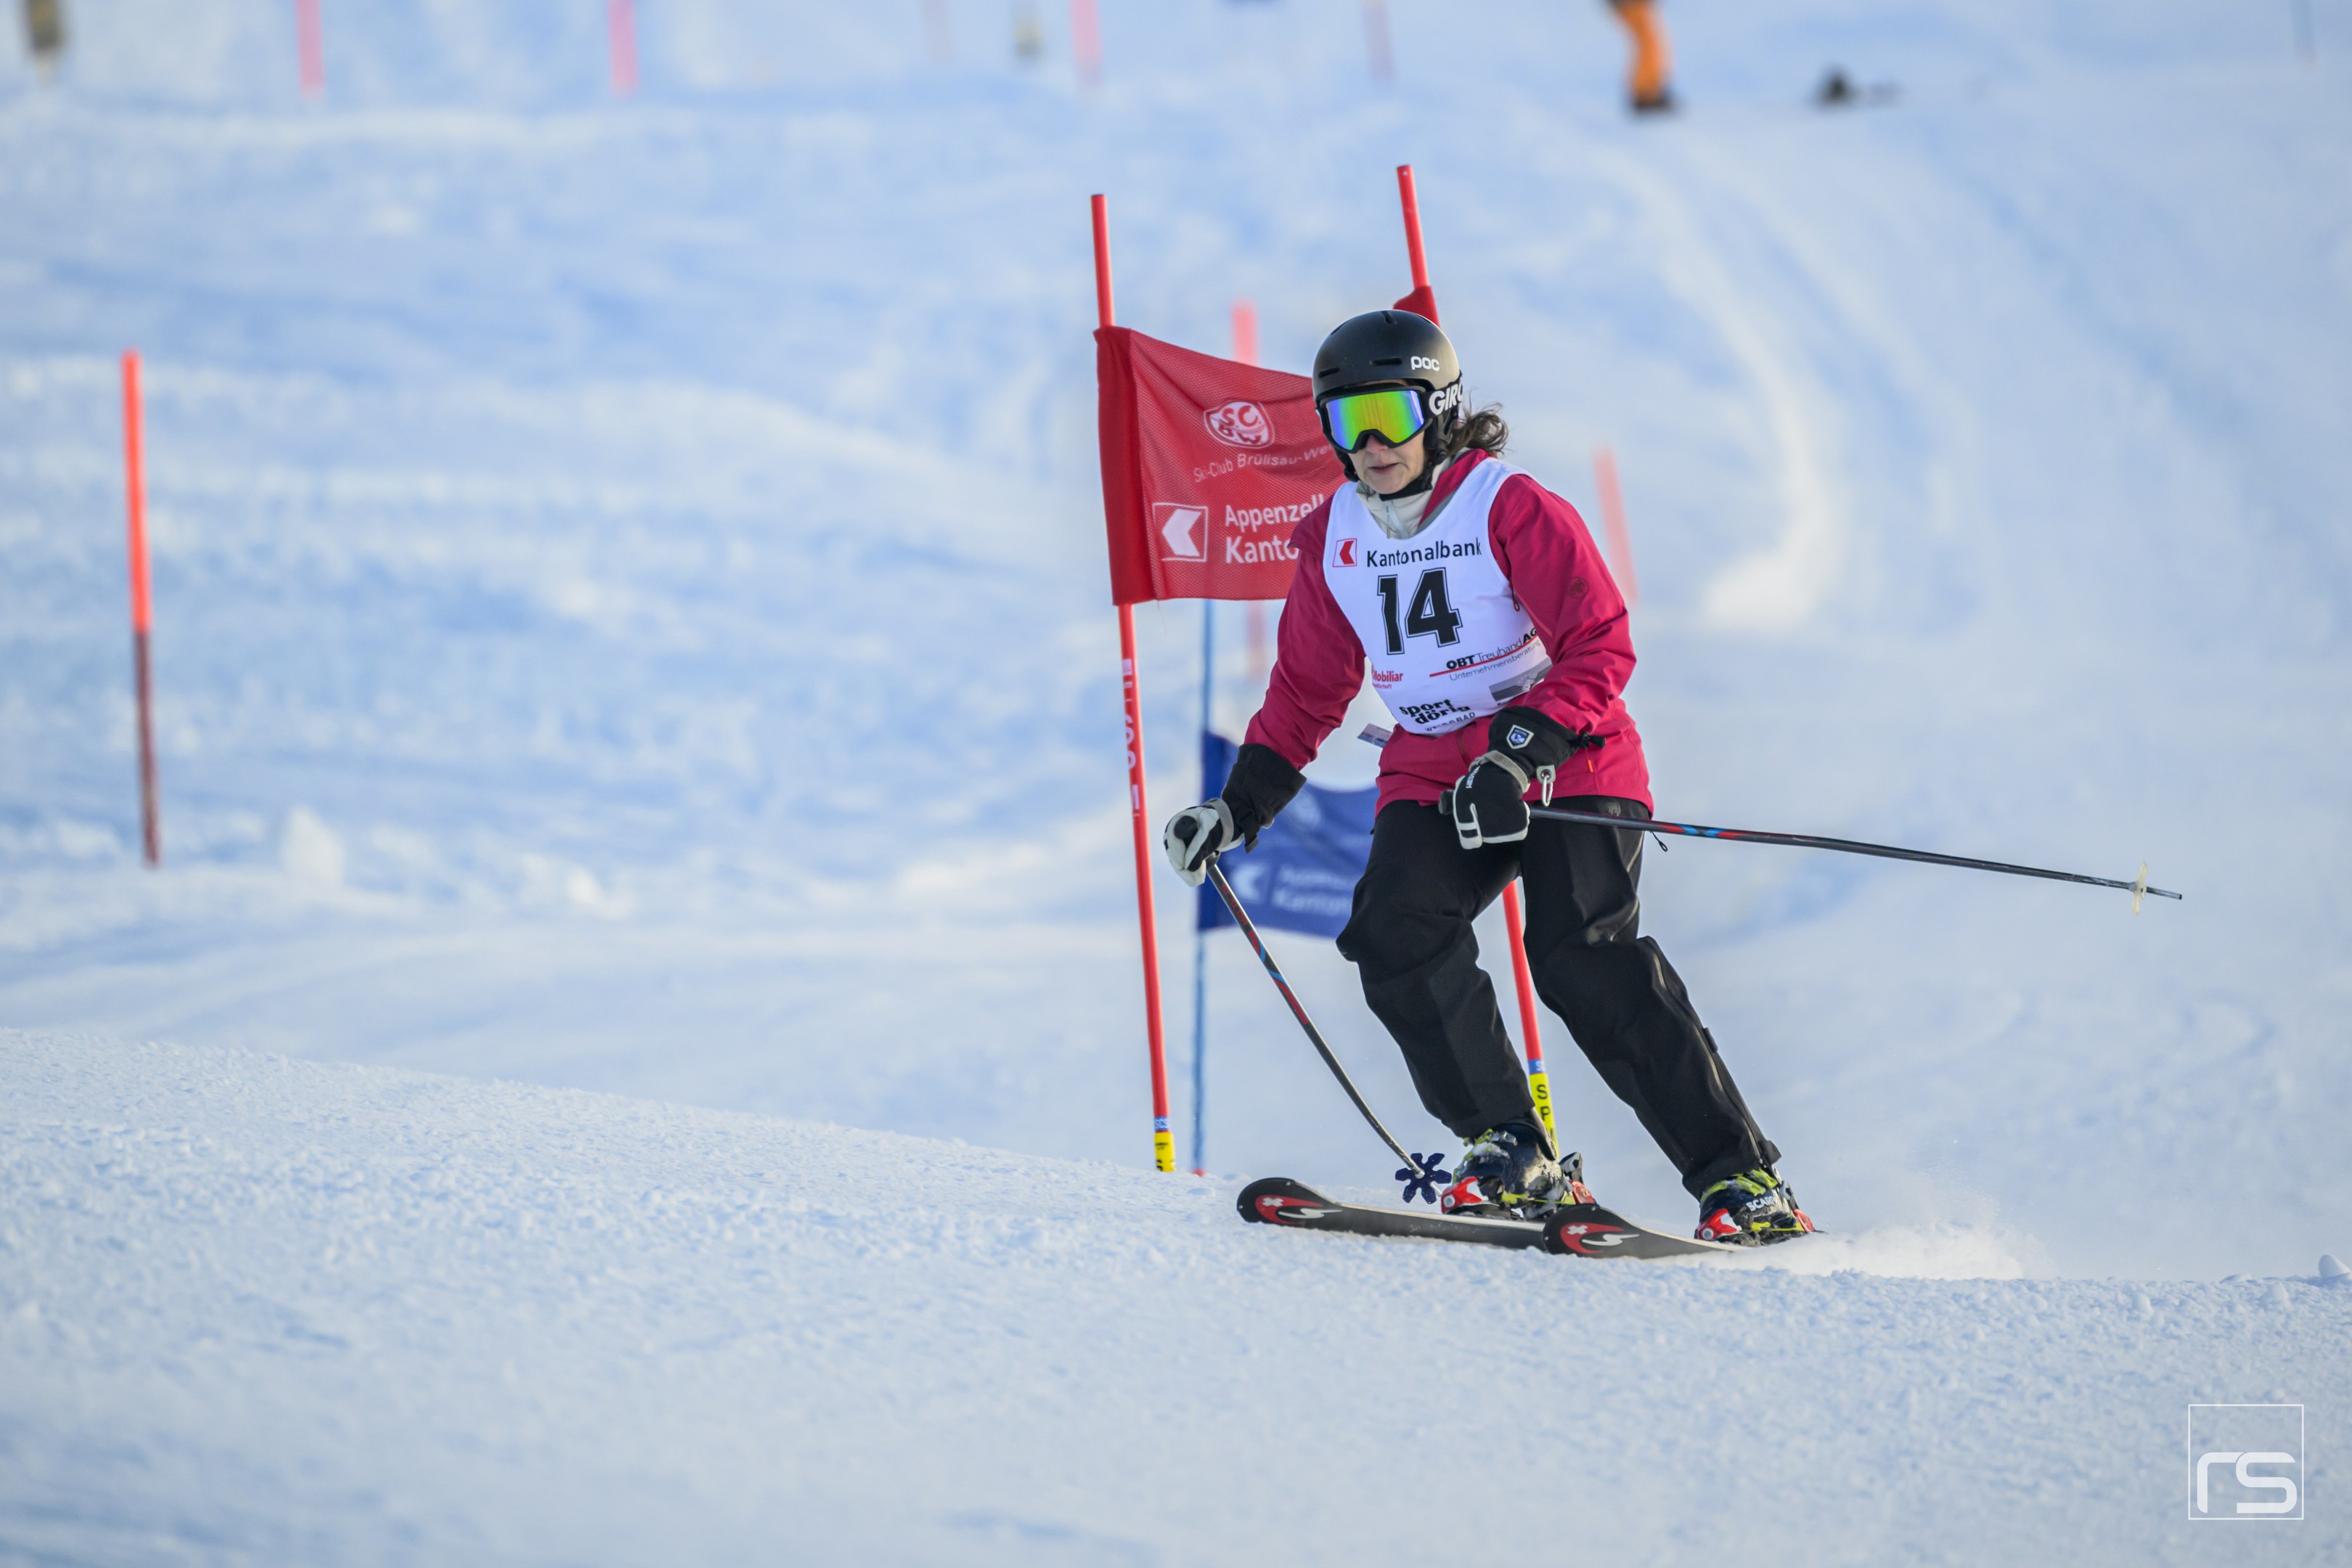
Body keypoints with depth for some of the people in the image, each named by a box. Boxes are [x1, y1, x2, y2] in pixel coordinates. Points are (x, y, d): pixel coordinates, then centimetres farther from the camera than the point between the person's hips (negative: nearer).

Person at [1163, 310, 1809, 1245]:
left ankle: (1739, 1178, -17)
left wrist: (1522, 750, -28)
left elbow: (1601, 648, -15)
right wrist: (1239, 806, 10)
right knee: (1395, 935, -23)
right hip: (1431, 775, 5)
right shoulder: (1334, 543, 8)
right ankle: (1514, 1156, -15)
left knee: (1582, 955, -22)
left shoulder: (1510, 509, -10)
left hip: (1566, 762, -5)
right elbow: (1306, 690, 20)